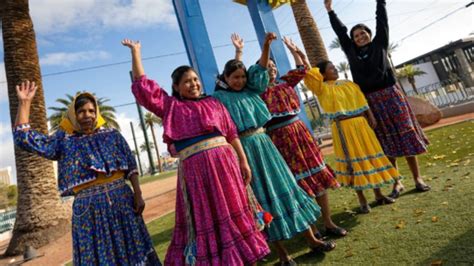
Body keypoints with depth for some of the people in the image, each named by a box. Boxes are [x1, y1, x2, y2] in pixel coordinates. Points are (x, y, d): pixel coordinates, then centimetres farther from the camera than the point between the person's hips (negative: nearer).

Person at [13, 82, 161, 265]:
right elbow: (25, 139, 2)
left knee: (129, 251, 9)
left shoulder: (112, 135, 7)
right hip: (88, 207, 0)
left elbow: (131, 166, 3)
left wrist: (138, 194, -4)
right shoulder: (64, 141, 8)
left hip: (121, 199, 0)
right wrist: (24, 103, 0)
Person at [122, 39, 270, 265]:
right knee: (204, 219, 7)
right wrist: (135, 52, 11)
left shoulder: (213, 103, 12)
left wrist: (243, 161, 4)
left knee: (233, 211, 11)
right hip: (194, 167, -2)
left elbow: (231, 133, 9)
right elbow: (142, 85, 6)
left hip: (223, 161, 2)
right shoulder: (170, 106, 10)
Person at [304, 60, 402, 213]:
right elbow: (307, 73, -14)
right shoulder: (322, 88, -4)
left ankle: (378, 195, 27)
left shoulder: (349, 84, 14)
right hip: (343, 127, -5)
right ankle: (362, 201, 13)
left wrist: (371, 117, 5)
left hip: (361, 124, 6)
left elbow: (362, 101, 13)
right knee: (353, 161, 0)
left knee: (370, 155, 11)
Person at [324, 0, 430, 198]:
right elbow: (340, 31, 15)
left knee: (406, 135, 3)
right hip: (370, 101, 1)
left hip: (390, 95, -1)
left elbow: (381, 20, 11)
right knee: (386, 142, 5)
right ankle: (397, 183, 13)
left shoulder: (379, 44, 9)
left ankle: (417, 178, 14)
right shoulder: (352, 52, 10)